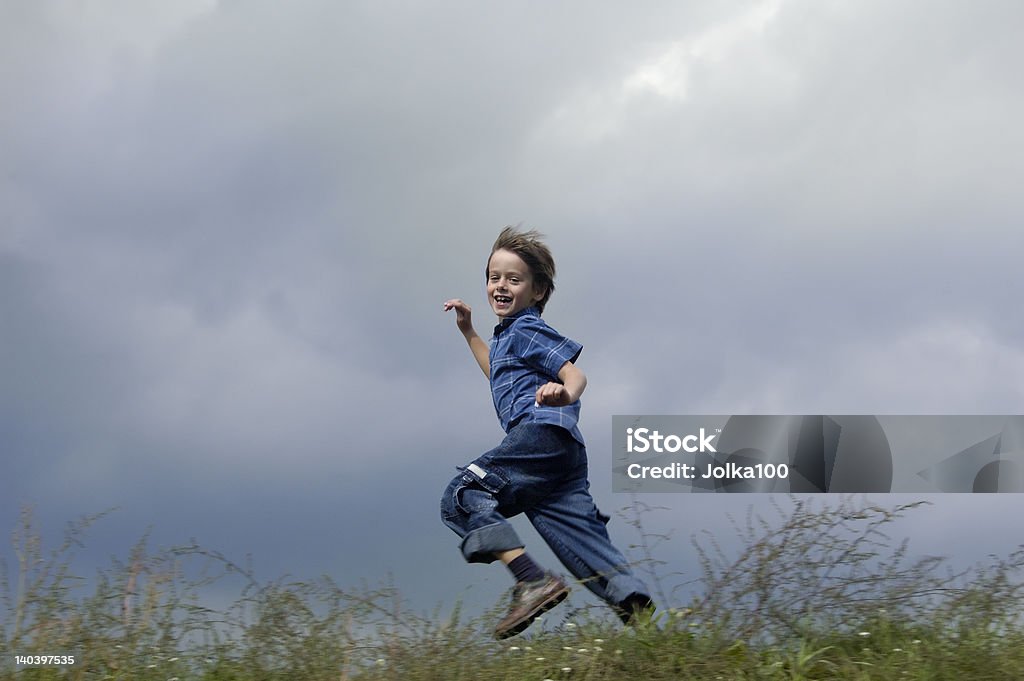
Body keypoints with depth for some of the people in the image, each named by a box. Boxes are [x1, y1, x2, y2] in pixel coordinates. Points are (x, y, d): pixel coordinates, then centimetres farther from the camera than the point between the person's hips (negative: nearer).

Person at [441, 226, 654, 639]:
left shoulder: (527, 330, 2)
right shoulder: (508, 335, 29)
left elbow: (575, 375, -12)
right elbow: (499, 374, 51)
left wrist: (564, 394, -35)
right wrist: (468, 331, 47)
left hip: (542, 432, -10)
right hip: (565, 451, 10)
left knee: (462, 495, -14)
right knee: (582, 539, 2)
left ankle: (533, 581, -30)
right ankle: (641, 613, -9)